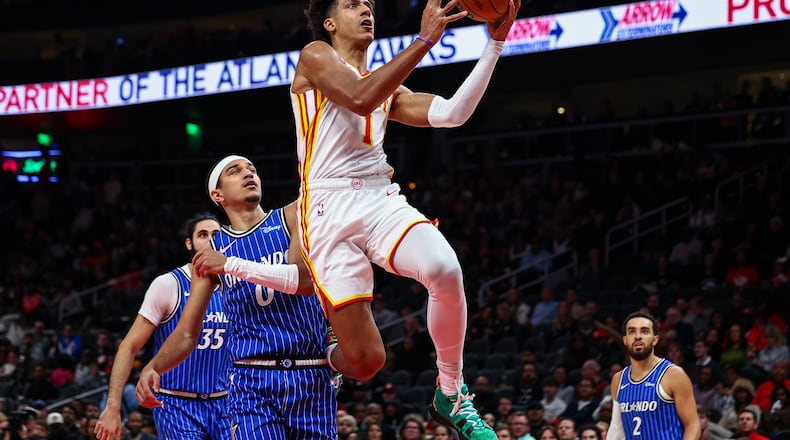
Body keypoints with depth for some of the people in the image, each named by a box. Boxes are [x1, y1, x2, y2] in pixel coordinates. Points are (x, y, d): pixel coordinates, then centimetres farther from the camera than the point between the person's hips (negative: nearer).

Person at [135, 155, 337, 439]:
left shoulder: (292, 216, 5)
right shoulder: (212, 250, 10)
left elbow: (305, 280, -13)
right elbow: (187, 333, 10)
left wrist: (232, 265, -18)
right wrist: (153, 367, -9)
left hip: (311, 376, 0)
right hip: (251, 380, 0)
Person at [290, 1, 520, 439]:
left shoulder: (388, 88, 25)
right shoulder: (315, 57, 6)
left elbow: (450, 114, 10)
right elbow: (360, 98, -15)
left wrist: (494, 44, 5)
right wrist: (424, 40, -19)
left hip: (382, 201, 5)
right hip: (329, 206, -5)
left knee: (445, 270, -31)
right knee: (366, 360, -11)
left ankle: (451, 396, -11)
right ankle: (327, 363, 28)